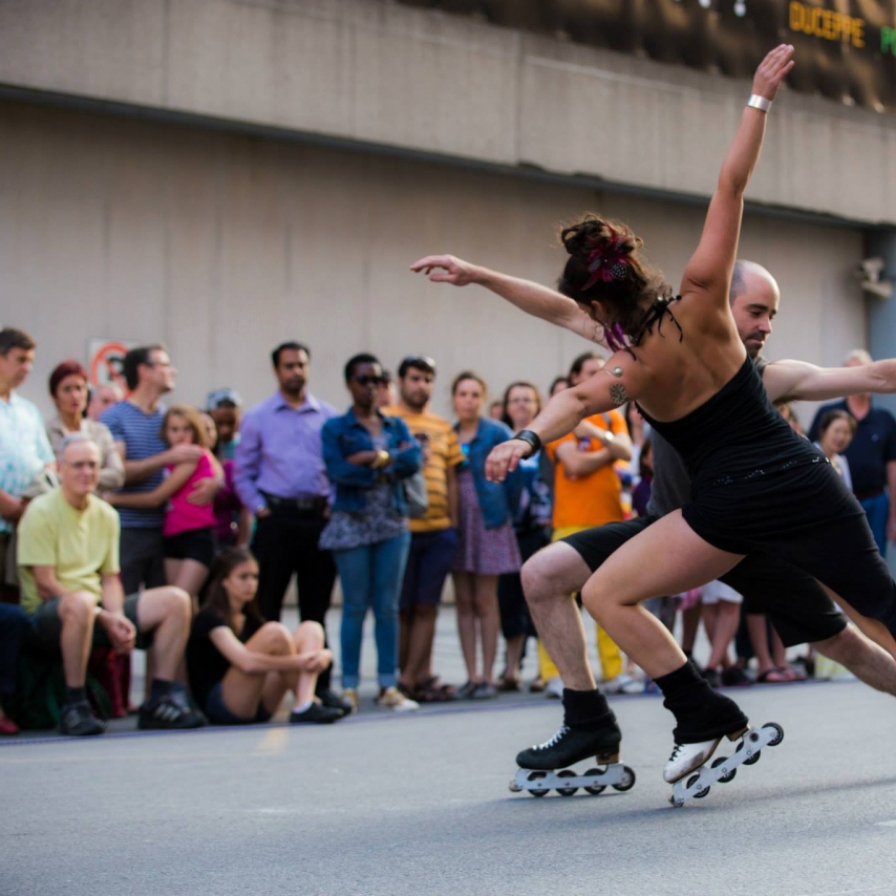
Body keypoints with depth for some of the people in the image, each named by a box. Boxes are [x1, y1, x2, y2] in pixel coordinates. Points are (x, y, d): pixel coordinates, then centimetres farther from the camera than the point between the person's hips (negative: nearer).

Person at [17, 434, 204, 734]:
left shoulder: (106, 515, 13)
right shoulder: (42, 512, -8)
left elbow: (110, 579, 13)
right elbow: (45, 585, -13)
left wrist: (118, 618, -10)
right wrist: (105, 619, -17)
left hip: (98, 611, 7)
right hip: (48, 614, -7)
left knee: (176, 601, -7)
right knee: (80, 603, -41)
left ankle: (161, 700, -7)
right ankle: (74, 707, -29)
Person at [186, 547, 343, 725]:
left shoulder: (250, 620, 19)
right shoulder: (210, 618, -7)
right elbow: (247, 663, -24)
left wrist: (321, 655, -13)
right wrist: (299, 662, -21)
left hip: (259, 707, 8)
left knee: (311, 629, -4)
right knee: (275, 633, -26)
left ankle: (304, 706, -28)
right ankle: (305, 706, -15)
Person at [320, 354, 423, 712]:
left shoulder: (396, 426, 14)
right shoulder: (335, 428, 3)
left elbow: (414, 460, -3)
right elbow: (338, 471, -13)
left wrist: (376, 458, -13)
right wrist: (395, 459, -8)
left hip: (392, 524, 3)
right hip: (352, 522, -3)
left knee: (388, 607, 3)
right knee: (355, 607, -3)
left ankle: (388, 685, 8)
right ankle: (349, 686, 3)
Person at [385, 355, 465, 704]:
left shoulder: (443, 427, 15)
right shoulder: (383, 421, 2)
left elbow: (451, 479, 17)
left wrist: (453, 523, 12)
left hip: (439, 530, 4)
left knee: (427, 606, 2)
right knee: (402, 608, 1)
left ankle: (409, 679, 7)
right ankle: (420, 677, 10)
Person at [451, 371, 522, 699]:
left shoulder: (497, 433, -2)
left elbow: (511, 478, 1)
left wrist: (505, 516, 3)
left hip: (488, 522, -3)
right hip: (456, 524, 3)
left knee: (485, 602, -2)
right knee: (464, 602, 5)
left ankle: (487, 676, 3)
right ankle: (471, 677, 9)